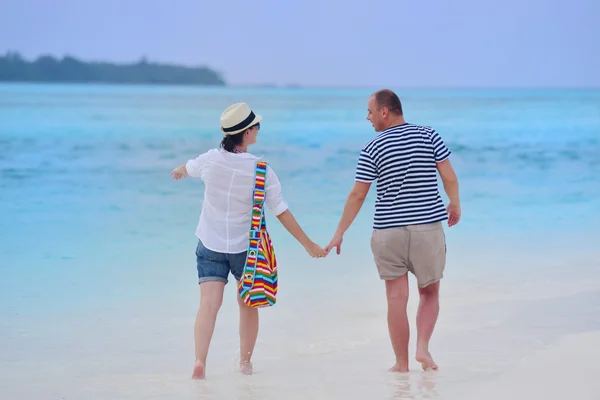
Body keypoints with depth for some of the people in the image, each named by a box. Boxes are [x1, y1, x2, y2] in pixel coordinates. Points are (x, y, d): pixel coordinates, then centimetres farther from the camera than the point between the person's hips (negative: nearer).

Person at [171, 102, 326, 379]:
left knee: (209, 304, -6)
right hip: (245, 246, -1)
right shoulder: (261, 170, -15)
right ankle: (245, 362, 25)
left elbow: (188, 168, 17)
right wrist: (308, 244, -3)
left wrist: (179, 171, 43)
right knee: (247, 305, 17)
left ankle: (200, 361, -23)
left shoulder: (210, 160, -8)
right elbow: (282, 213, -12)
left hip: (210, 245, 1)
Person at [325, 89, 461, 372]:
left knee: (397, 298, 5)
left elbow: (357, 196, -2)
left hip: (388, 230, -1)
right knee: (430, 293, 16)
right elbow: (449, 177, -1)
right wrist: (455, 205, 18)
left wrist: (339, 234, 5)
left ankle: (402, 363, 8)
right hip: (429, 227, 1)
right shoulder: (429, 136, 0)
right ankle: (423, 347, -4)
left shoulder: (373, 149, -3)